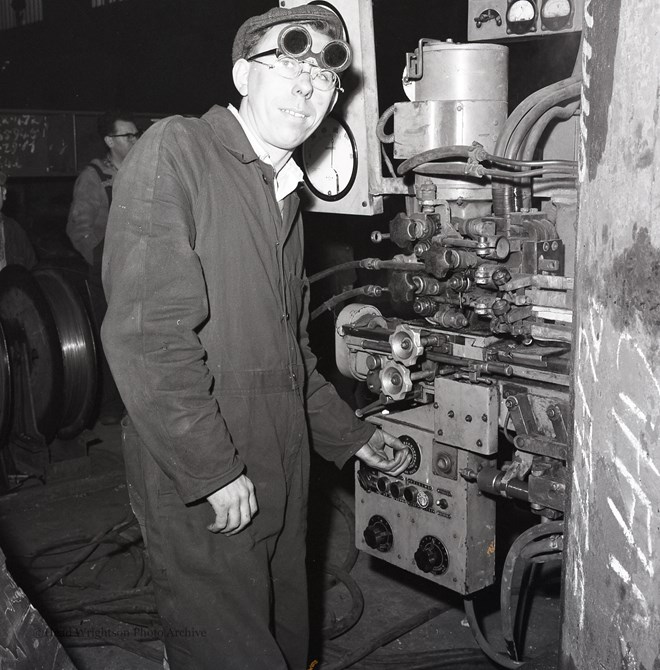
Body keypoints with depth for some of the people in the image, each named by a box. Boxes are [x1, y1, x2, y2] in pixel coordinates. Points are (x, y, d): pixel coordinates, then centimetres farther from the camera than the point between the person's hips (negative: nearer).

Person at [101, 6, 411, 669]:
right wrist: (215, 471, -20)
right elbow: (146, 332, -21)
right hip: (199, 496, -8)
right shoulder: (173, 151, -12)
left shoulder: (284, 193, 16)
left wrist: (352, 437, 23)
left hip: (279, 485, 8)